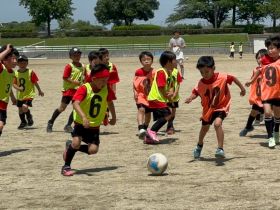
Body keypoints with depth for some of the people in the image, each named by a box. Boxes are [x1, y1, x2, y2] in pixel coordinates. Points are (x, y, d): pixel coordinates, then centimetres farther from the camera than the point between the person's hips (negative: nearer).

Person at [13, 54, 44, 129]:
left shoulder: (30, 72, -11)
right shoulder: (16, 73, -5)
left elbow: (35, 82, -1)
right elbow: (14, 84, -2)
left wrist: (39, 91, 8)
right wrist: (18, 88, -22)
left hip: (29, 94, -4)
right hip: (20, 95, 4)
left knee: (25, 107, -24)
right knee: (20, 109, 16)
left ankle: (29, 117, 7)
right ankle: (23, 122, 41)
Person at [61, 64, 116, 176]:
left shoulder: (106, 89, -6)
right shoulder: (84, 89, -20)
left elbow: (110, 102, 15)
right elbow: (75, 103, -34)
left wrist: (113, 117, 21)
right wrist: (83, 117, -48)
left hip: (95, 126, 4)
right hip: (81, 123, -4)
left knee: (93, 149, -9)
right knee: (76, 142, -26)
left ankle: (71, 147, 19)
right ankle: (66, 166, -5)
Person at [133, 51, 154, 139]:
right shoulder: (138, 72, -11)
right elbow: (135, 84, -2)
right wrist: (135, 92, -14)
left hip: (151, 95, 2)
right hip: (141, 95, -2)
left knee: (148, 112, 17)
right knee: (141, 109, -26)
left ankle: (145, 129, 41)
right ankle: (141, 129, -36)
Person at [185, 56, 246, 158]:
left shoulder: (222, 77, -22)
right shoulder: (201, 83, -16)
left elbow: (233, 78, -6)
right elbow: (195, 92, -7)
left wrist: (242, 88, 5)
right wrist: (190, 98, -30)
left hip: (221, 107, -4)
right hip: (208, 109, 4)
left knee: (217, 123, -31)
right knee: (205, 127, 23)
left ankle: (220, 149, -26)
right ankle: (199, 145, 53)